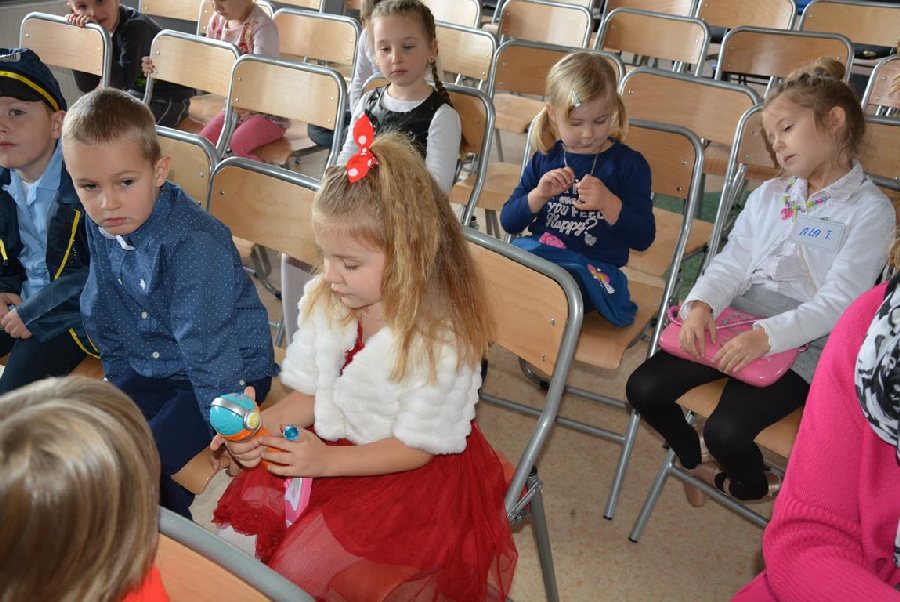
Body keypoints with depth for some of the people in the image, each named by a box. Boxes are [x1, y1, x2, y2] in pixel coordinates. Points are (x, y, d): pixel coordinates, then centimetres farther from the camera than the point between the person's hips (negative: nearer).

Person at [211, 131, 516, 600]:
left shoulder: (441, 340, -23)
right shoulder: (323, 301, -4)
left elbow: (415, 447, -16)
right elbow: (310, 394, 4)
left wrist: (327, 461, -25)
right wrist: (260, 426, -15)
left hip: (413, 474, -6)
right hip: (329, 444, 6)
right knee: (246, 514, -11)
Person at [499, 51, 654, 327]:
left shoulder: (629, 164, 4)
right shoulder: (545, 159, 13)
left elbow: (643, 238, -3)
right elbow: (508, 222, 9)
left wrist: (608, 203, -19)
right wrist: (538, 195, -9)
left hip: (591, 268, -3)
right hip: (534, 255, 4)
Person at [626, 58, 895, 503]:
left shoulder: (870, 210, -3)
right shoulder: (769, 195, 16)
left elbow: (838, 302, -12)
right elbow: (732, 262, 8)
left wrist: (767, 335, -25)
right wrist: (701, 303, -13)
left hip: (801, 344, -5)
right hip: (733, 321, 5)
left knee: (726, 429, -24)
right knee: (644, 388, -12)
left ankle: (752, 485, 14)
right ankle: (696, 458, 18)